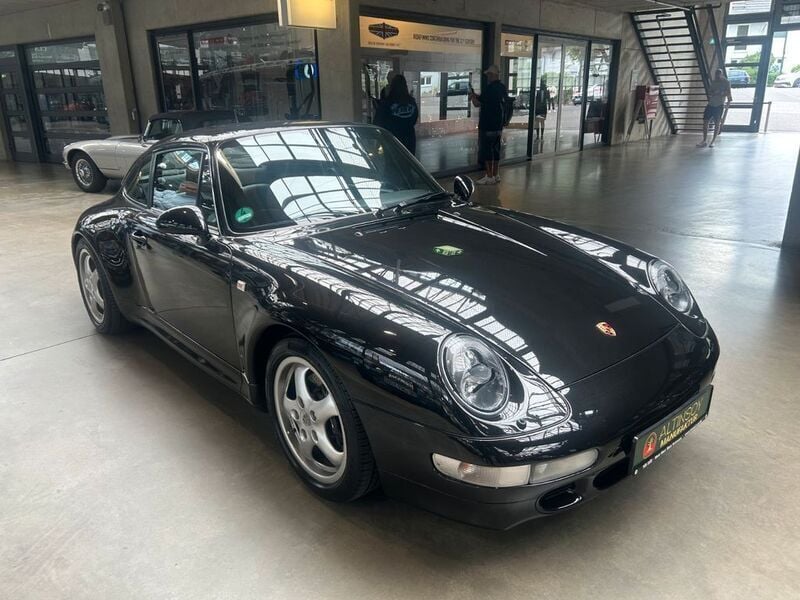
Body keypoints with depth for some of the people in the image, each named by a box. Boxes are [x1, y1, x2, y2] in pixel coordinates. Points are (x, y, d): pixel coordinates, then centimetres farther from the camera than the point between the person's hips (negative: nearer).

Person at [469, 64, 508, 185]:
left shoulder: (489, 88, -17)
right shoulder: (503, 88, 9)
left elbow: (477, 104, -14)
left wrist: (472, 95, 5)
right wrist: (477, 95, 21)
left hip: (487, 125, -8)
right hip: (499, 125, 8)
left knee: (486, 150, -2)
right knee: (495, 149, 13)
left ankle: (489, 177, -1)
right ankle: (496, 175, 19)